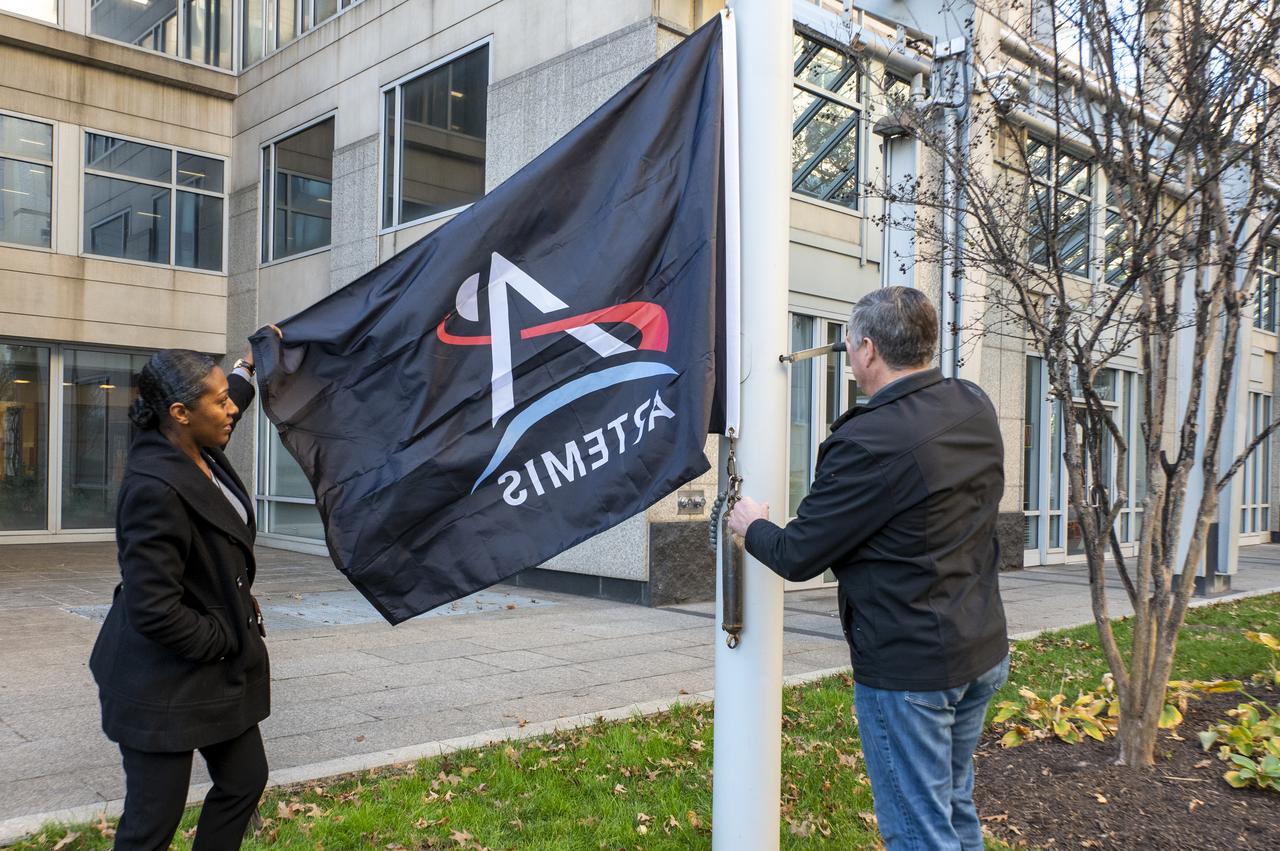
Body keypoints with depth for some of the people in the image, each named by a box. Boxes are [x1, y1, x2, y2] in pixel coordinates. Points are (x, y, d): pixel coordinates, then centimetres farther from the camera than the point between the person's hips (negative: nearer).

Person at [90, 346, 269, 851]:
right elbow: (153, 611, -29)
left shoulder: (199, 454, -1)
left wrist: (248, 369, 32)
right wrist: (229, 641, -16)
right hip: (165, 685, -9)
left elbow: (223, 417, 28)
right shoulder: (155, 488, -28)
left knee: (244, 782, 18)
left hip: (221, 670, 9)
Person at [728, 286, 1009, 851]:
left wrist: (751, 526, 3)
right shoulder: (977, 409, 0)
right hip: (983, 652, 9)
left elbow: (797, 558, -17)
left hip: (909, 669, -8)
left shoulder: (869, 443, -25)